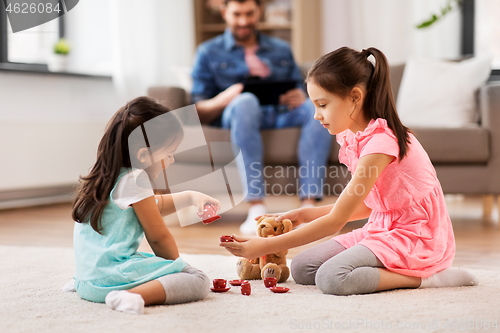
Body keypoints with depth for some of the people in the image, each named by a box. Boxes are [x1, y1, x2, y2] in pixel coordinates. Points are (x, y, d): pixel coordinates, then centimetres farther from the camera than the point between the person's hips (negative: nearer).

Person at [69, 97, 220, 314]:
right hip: (112, 275, -10)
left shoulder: (108, 175, 17)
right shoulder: (135, 180, -13)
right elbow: (158, 236, -7)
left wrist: (190, 197, 42)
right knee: (198, 281, -14)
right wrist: (175, 263, 9)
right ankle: (133, 296, -32)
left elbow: (152, 206, 36)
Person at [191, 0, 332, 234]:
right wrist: (223, 99, -17)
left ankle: (309, 204, -39)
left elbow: (298, 96, 20)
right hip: (235, 118, -3)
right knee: (245, 101, -38)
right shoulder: (209, 53, 16)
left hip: (281, 116, 3)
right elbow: (199, 112, 6)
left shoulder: (282, 50, 25)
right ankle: (256, 208, -44)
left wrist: (300, 98, -6)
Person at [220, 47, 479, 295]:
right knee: (301, 269, -2)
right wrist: (306, 214, 8)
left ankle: (424, 277, -12)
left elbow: (336, 221, -23)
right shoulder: (353, 138, 7)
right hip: (384, 230, 10)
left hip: (416, 238, -10)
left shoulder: (379, 143, -23)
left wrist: (265, 246, -22)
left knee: (332, 278, -28)